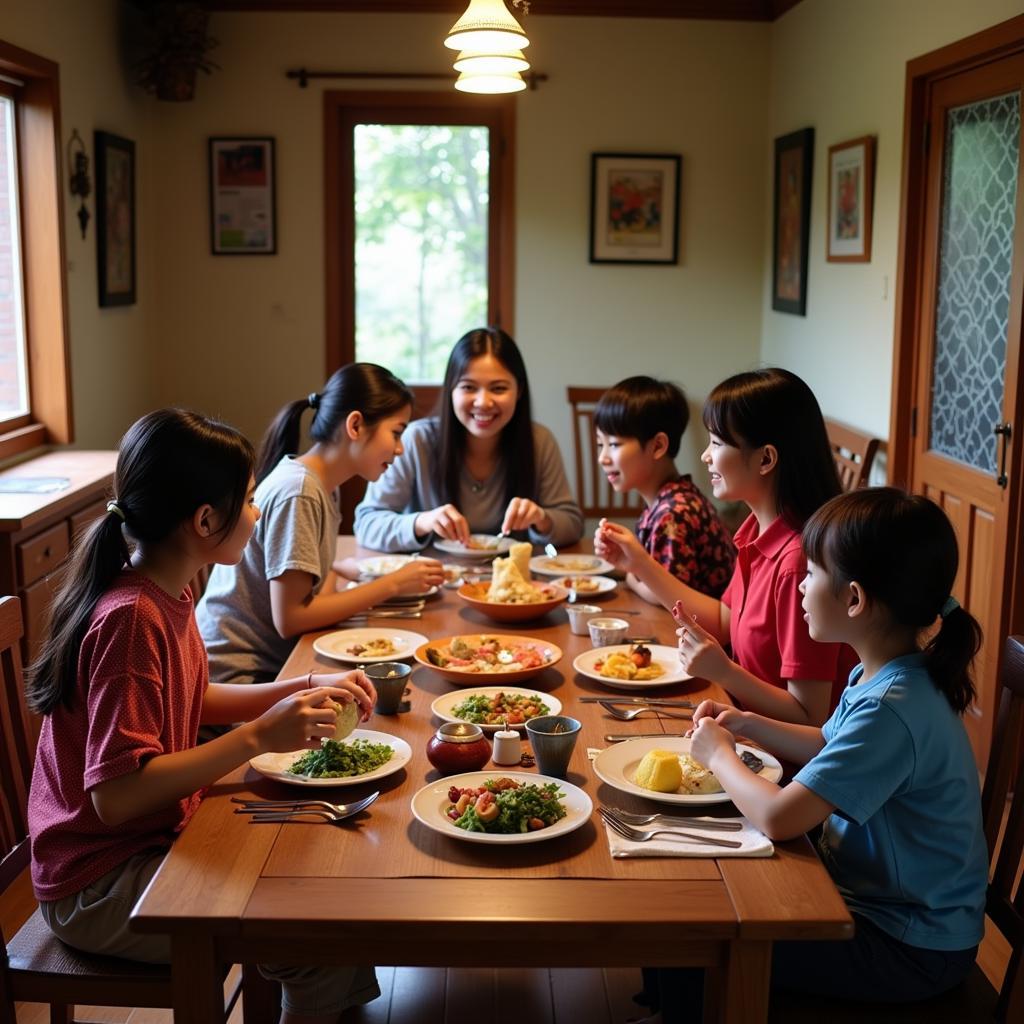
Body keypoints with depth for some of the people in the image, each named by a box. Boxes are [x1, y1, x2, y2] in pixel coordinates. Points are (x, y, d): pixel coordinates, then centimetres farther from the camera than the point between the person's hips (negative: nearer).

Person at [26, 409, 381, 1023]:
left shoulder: (165, 593, 1)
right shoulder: (131, 620, -27)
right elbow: (115, 795, -31)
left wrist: (306, 689, 4)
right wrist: (259, 736, -29)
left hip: (159, 832, 9)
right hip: (99, 888, -9)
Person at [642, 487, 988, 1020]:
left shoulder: (891, 708, -32)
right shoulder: (881, 676, -1)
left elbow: (777, 817, -32)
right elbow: (831, 746, 18)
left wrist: (719, 754, -13)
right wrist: (748, 725, 4)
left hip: (911, 950, -9)